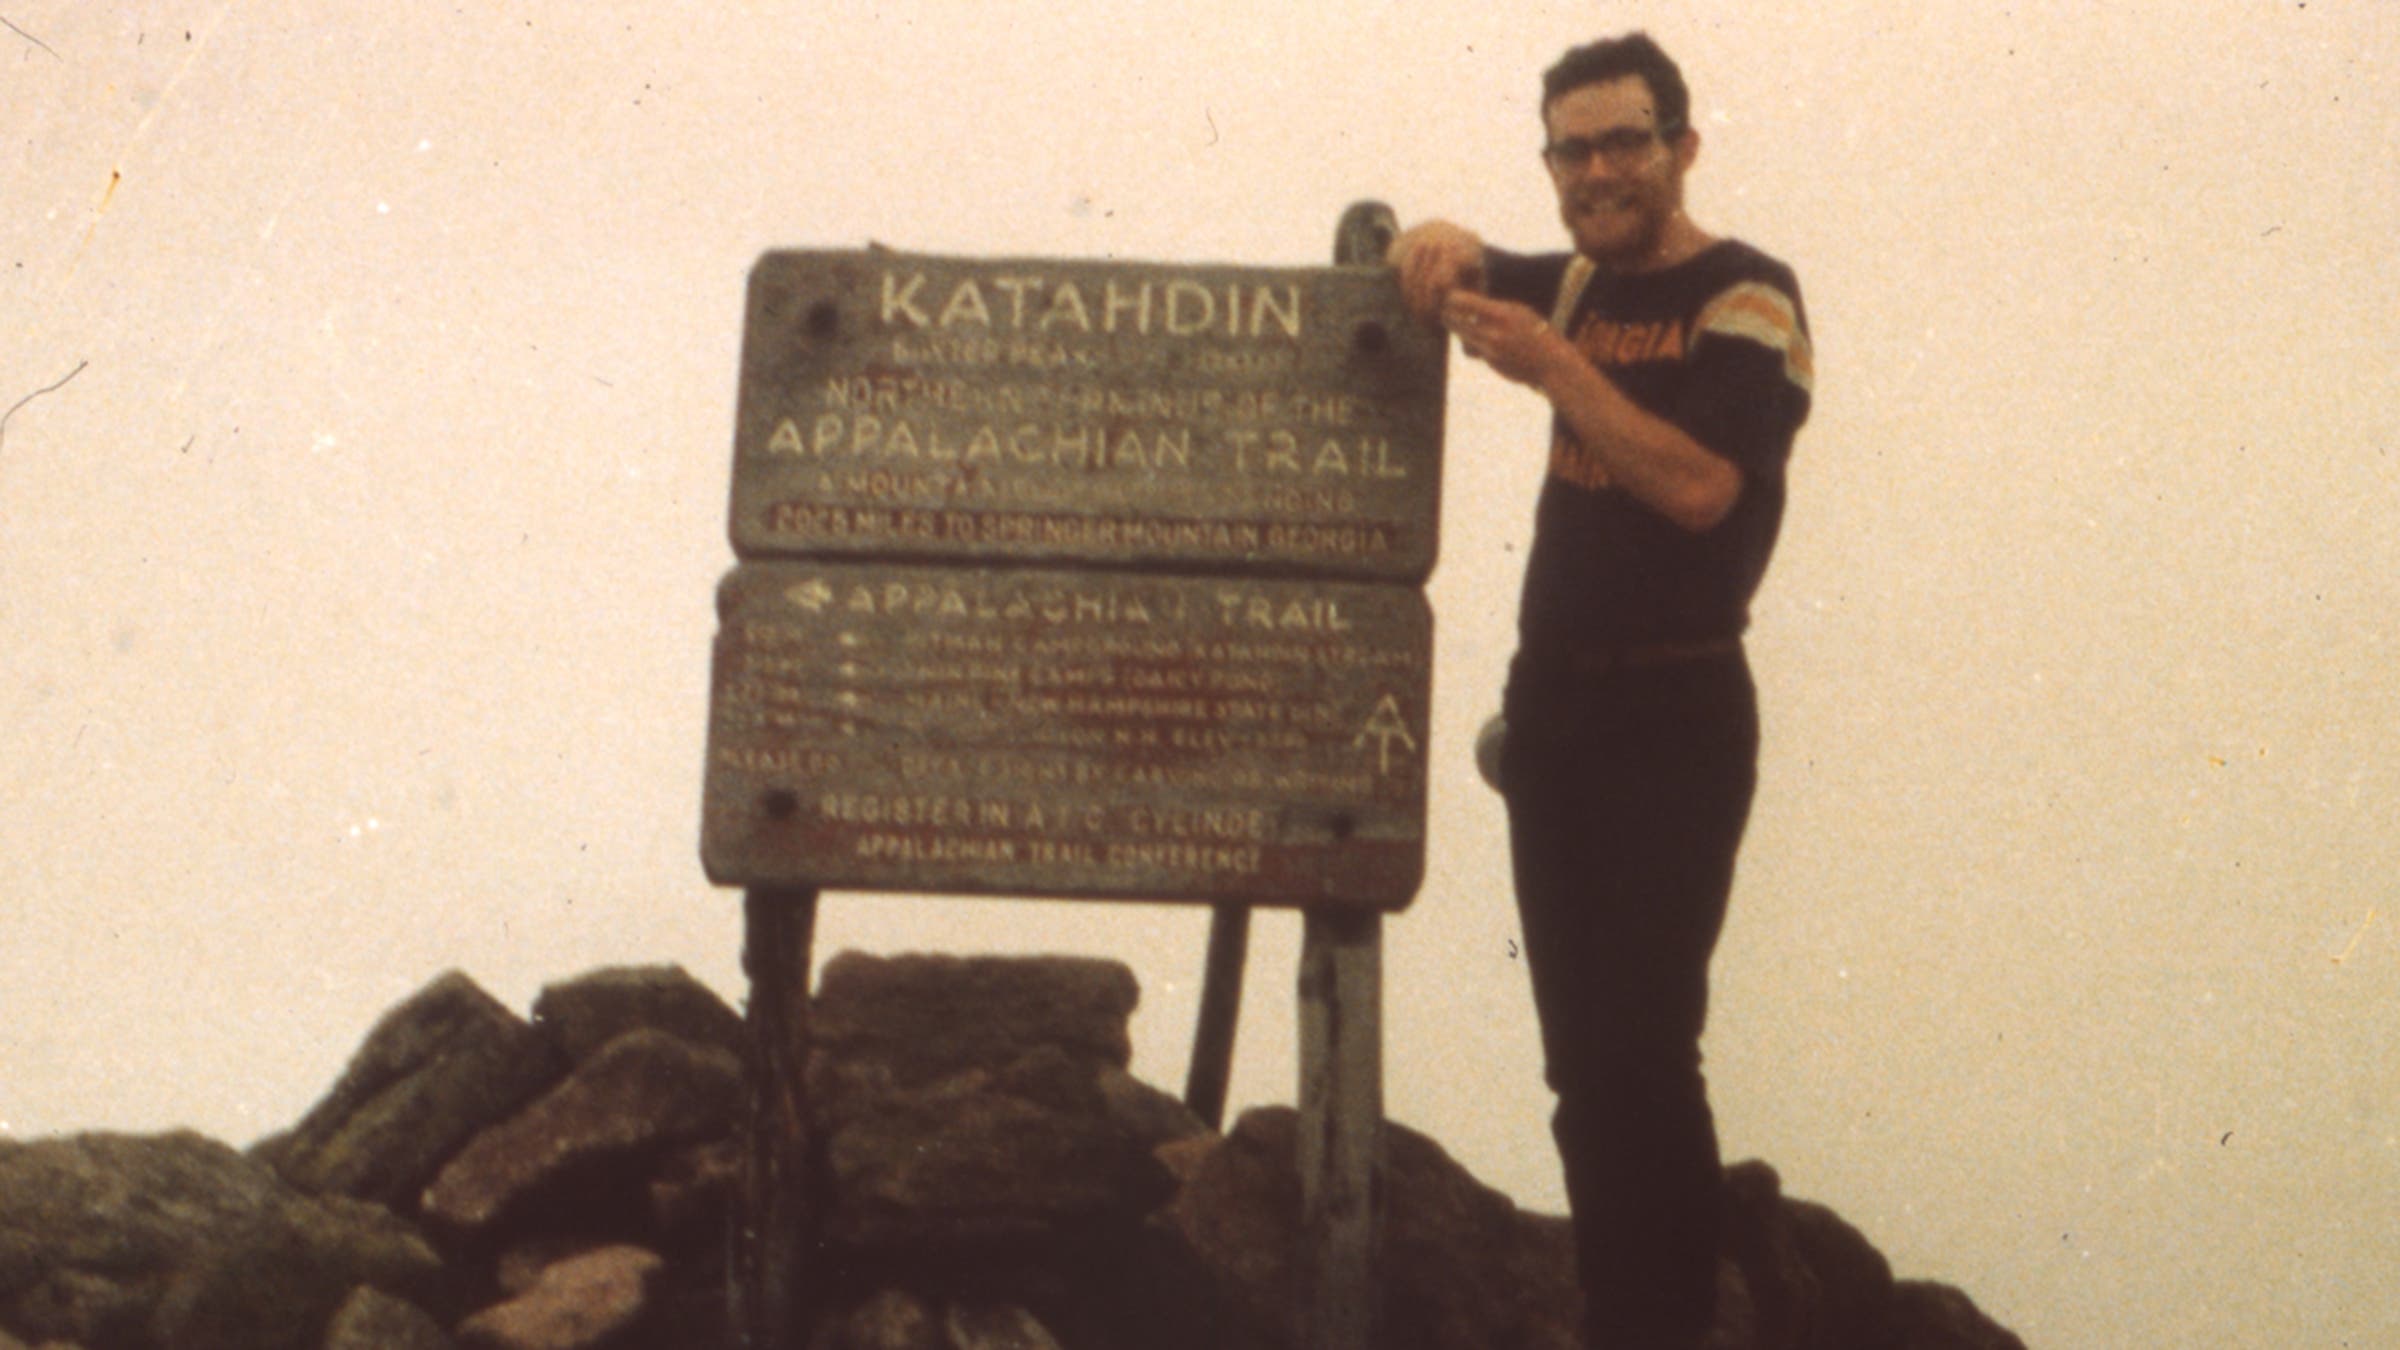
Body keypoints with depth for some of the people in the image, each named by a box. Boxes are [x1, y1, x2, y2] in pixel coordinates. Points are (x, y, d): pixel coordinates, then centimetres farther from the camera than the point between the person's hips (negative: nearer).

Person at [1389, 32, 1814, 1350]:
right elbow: (1452, 271, 24)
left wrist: (1556, 367, -25)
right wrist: (1444, 248, 1)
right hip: (1555, 701, 7)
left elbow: (1700, 485, -19)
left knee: (1643, 1048, -13)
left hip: (1674, 712, -6)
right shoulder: (1580, 284, 14)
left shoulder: (1745, 297, -6)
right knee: (1581, 1058, 8)